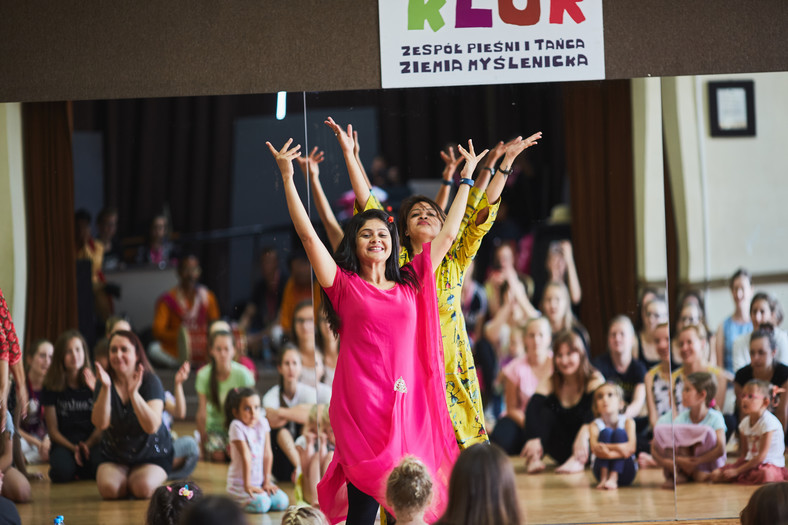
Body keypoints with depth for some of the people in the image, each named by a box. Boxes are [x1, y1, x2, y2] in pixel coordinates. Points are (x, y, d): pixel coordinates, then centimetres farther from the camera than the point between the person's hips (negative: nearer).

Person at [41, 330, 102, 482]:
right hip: (64, 444, 0)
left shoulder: (94, 383, 5)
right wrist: (73, 448, -12)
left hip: (92, 442, 0)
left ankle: (80, 471, 0)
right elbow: (53, 430, 4)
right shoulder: (52, 387, 4)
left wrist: (88, 445, -15)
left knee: (100, 467, -36)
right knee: (62, 471, -35)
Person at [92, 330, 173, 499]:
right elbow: (100, 423, -21)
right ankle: (126, 480, 9)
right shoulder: (105, 381, -7)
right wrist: (106, 388, -34)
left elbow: (152, 426, -28)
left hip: (152, 454, -2)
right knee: (109, 488, -26)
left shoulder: (151, 382, -15)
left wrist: (133, 393, -40)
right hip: (114, 456, 2)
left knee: (143, 488, -29)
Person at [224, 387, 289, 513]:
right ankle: (237, 501, 0)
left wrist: (267, 481, -1)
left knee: (282, 502, -11)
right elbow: (246, 456, -19)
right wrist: (247, 485, -17)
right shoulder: (237, 427, -15)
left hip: (260, 481, 6)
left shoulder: (262, 422, 0)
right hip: (240, 483, -6)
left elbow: (267, 454, 1)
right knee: (261, 504, -28)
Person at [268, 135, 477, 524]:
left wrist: (466, 179, 28)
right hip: (362, 405, -3)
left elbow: (447, 234, 22)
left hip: (408, 403, 3)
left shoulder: (410, 284, 15)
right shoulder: (344, 286, 6)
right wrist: (287, 176, -5)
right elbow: (308, 234, -1)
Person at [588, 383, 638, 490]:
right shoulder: (595, 425, -2)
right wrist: (617, 448, -37)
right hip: (602, 469, 0)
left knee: (619, 432, -20)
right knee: (606, 432, -18)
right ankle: (604, 478, -33)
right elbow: (595, 449, -21)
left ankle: (613, 478, -36)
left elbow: (631, 448, -20)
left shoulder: (628, 422, -4)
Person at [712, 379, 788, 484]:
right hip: (751, 463, 5)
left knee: (765, 475, -43)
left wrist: (737, 471, -20)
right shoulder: (745, 422, 6)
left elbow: (761, 456, -19)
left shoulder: (768, 422, -17)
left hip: (772, 465, -5)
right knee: (716, 474, -15)